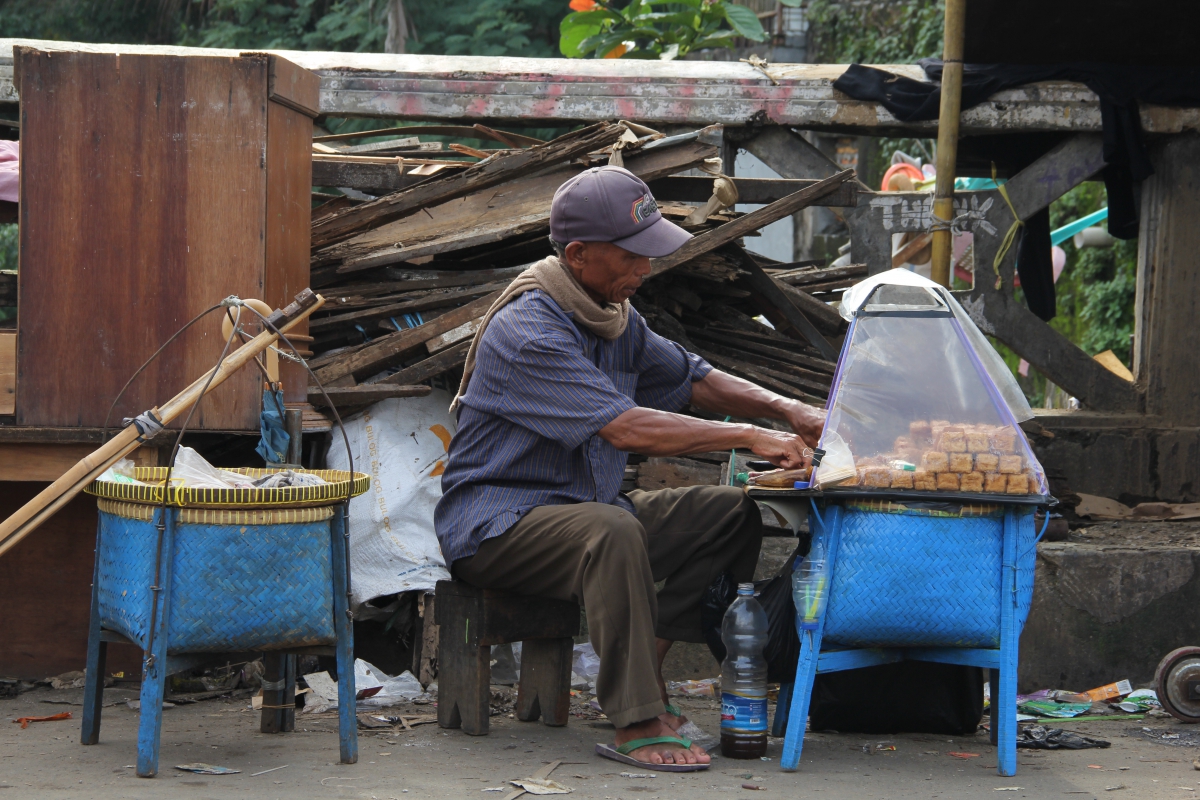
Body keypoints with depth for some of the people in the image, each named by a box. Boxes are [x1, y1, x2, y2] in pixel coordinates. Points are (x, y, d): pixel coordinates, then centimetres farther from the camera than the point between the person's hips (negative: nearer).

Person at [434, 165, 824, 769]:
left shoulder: (616, 318, 9)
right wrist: (749, 437, -28)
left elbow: (690, 379, 20)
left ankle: (646, 668, -6)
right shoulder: (526, 333, -22)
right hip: (496, 522, -9)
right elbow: (625, 428, -30)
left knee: (731, 511, -1)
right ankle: (637, 724, -34)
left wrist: (787, 410, 4)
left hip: (582, 507, 9)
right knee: (613, 531, -38)